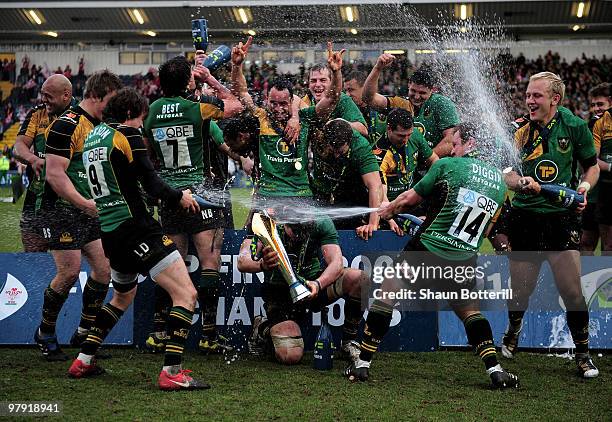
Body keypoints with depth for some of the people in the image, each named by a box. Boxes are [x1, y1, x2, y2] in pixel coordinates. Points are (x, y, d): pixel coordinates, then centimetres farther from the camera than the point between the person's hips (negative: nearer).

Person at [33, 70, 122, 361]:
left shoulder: (101, 126, 14)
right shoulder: (67, 125, -15)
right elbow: (54, 174, -21)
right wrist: (84, 203, -26)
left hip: (89, 209, 9)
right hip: (60, 209, -8)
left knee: (104, 268, 2)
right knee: (69, 271, -11)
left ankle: (84, 334, 15)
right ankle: (45, 334, 8)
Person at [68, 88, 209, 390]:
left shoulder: (93, 137, 15)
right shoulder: (127, 135, -9)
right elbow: (152, 185, -12)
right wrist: (180, 197, 5)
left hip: (109, 231, 9)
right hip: (135, 228, -9)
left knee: (123, 296, 30)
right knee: (186, 294, -11)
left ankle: (83, 361, 28)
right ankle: (171, 371, -19)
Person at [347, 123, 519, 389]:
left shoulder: (447, 166, -4)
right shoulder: (499, 181, 10)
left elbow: (410, 199, 3)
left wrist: (388, 209, 23)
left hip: (427, 248, -4)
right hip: (465, 260, 4)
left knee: (386, 294, 8)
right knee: (470, 312, 21)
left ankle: (362, 363, 7)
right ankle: (495, 370, 6)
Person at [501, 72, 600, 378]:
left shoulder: (575, 126, -1)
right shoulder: (519, 129, 1)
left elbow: (592, 165, 11)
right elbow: (505, 174, 4)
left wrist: (584, 186, -8)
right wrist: (521, 181, -18)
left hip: (562, 217, -1)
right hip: (525, 216, 1)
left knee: (572, 291, -8)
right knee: (520, 289, 8)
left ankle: (583, 353, 9)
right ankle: (513, 330, 40)